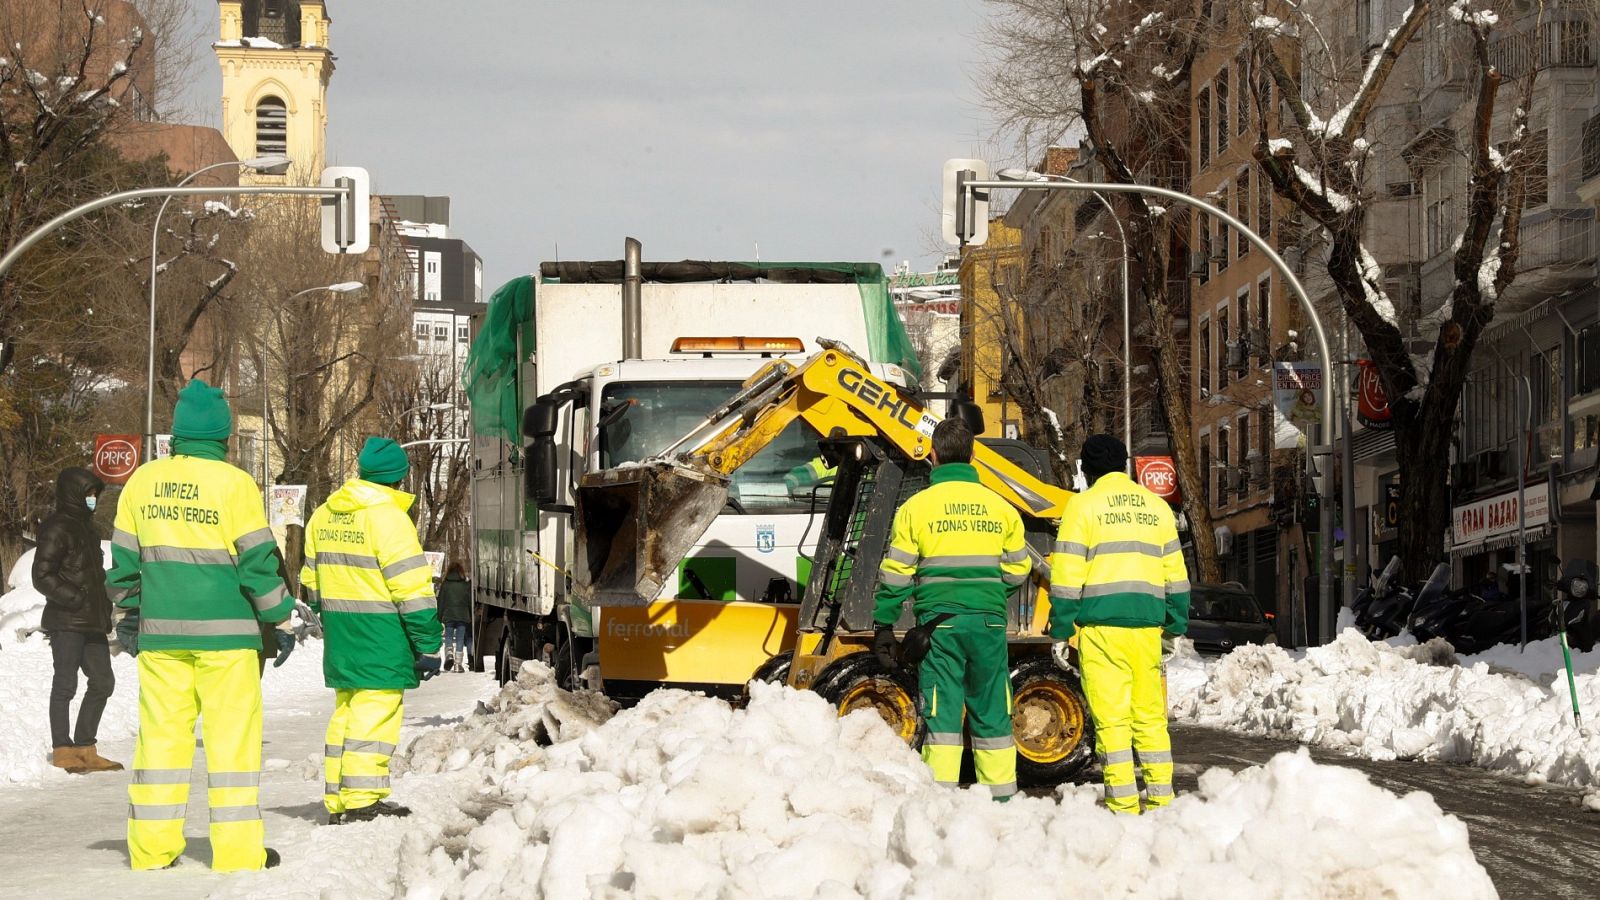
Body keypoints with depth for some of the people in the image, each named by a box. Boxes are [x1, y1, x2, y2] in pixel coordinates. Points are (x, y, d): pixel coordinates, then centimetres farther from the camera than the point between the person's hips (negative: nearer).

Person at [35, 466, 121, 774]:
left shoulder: (85, 526, 18)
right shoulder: (57, 528, -11)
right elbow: (42, 577, -15)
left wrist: (105, 612, 16)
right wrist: (77, 599, -20)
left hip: (91, 621, 9)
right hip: (66, 621, -9)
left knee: (103, 682, 10)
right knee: (65, 684, -4)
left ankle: (84, 748, 18)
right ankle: (62, 750, 2)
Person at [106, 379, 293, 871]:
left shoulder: (142, 481, 4)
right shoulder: (234, 484, -9)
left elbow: (124, 559, 11)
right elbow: (257, 562, -6)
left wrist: (132, 614, 24)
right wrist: (279, 620, 4)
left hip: (159, 633, 4)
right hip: (225, 633, -4)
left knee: (161, 733, 9)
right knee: (232, 736, 0)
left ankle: (152, 847, 11)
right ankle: (237, 850, 0)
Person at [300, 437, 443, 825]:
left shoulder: (322, 516, 12)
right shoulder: (387, 517, -13)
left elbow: (311, 579, 19)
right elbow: (412, 587, -14)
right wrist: (429, 645, -10)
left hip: (340, 633, 8)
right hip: (381, 633, -8)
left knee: (347, 712, 13)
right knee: (375, 714, -6)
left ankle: (338, 801, 16)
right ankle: (362, 800, -9)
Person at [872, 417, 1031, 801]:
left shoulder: (916, 507, 0)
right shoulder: (999, 506, 8)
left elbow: (895, 575, 1)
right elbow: (1017, 570, 14)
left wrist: (884, 626, 7)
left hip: (940, 621, -2)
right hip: (989, 621, 2)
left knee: (942, 712, -1)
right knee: (992, 712, 8)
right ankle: (1000, 798, 10)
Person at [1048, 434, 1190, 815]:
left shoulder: (1084, 505, 0)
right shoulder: (1157, 506, 15)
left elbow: (1067, 573, -4)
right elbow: (1175, 573, 17)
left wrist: (1061, 623, 1)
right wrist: (1177, 621, 24)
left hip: (1101, 625, -4)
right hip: (1147, 625, 5)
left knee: (1111, 717, -4)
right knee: (1150, 714, 10)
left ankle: (1123, 805, -6)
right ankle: (1160, 799, 10)